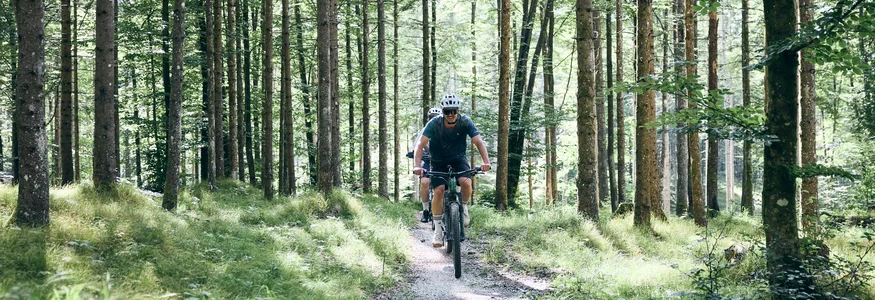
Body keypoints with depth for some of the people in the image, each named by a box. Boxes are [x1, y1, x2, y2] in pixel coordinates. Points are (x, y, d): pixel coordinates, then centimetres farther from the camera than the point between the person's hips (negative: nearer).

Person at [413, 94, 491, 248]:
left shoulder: (465, 122, -20)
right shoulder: (434, 124, -23)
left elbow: (479, 142, -27)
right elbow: (420, 144, -31)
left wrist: (486, 162, -44)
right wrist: (417, 165, -46)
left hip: (458, 160, 0)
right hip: (439, 162, 0)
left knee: (466, 182, -29)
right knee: (439, 191, -18)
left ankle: (463, 207, 2)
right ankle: (438, 229, -5)